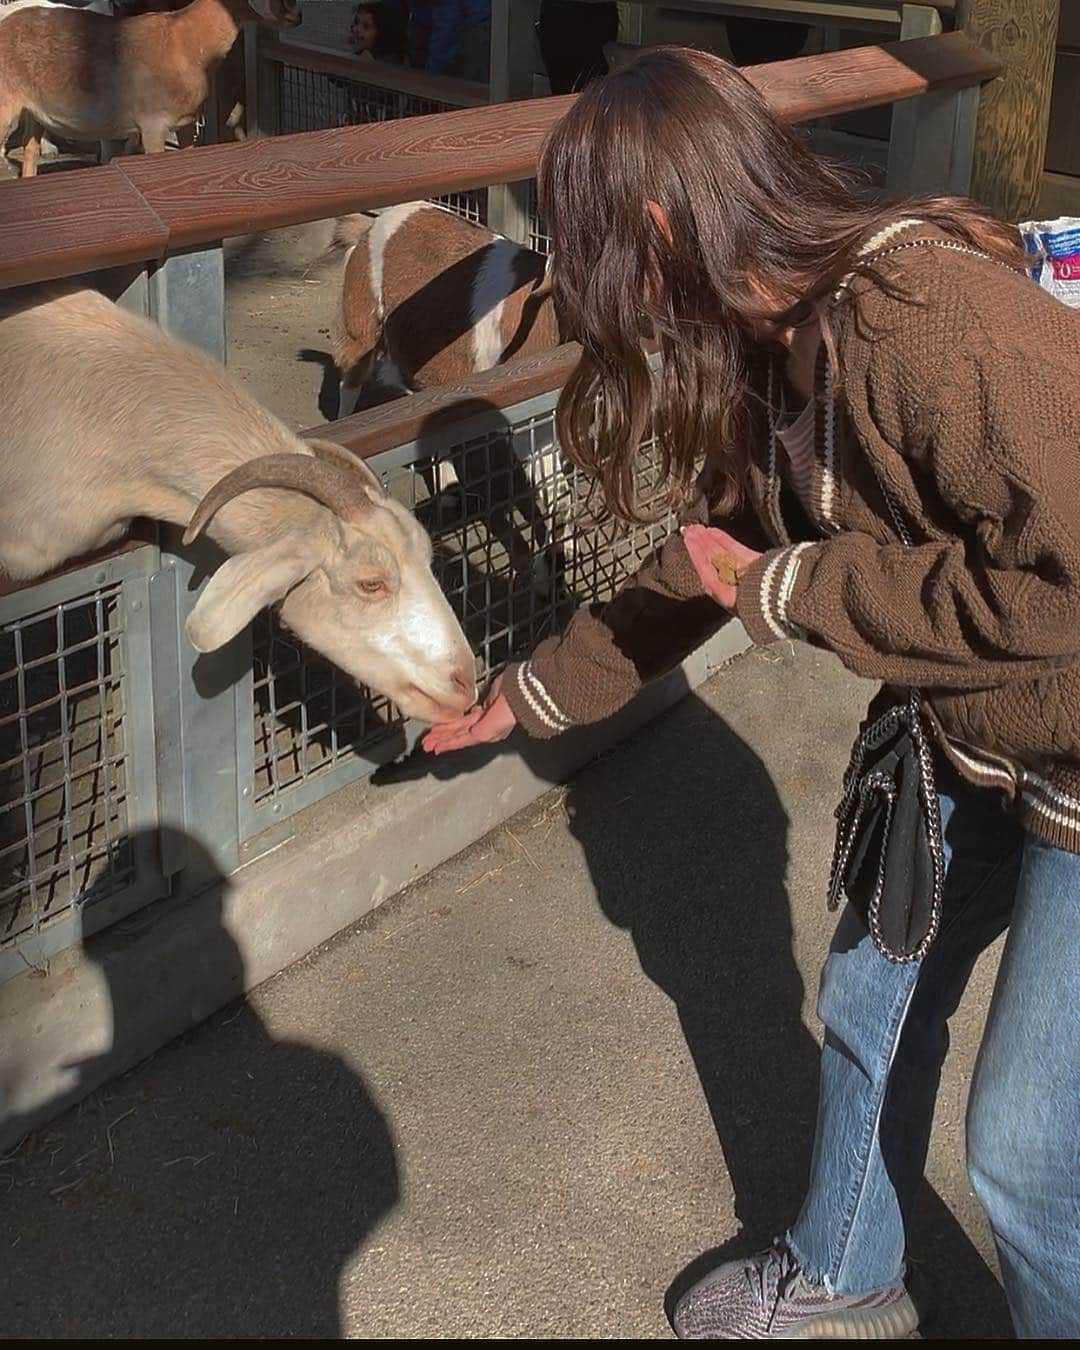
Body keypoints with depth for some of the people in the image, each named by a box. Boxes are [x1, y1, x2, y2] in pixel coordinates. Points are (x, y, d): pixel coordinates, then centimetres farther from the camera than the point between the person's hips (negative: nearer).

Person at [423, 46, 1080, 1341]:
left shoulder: (930, 322, -31)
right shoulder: (772, 344, 0)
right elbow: (711, 563, 13)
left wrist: (790, 590, -24)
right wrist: (532, 695, 22)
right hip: (975, 740, 9)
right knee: (872, 997, 23)